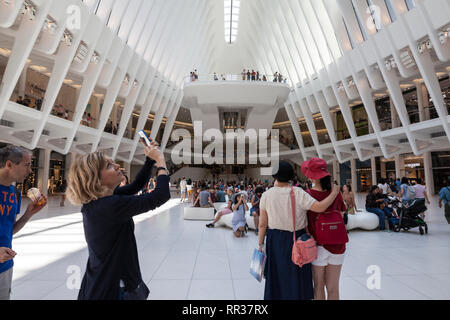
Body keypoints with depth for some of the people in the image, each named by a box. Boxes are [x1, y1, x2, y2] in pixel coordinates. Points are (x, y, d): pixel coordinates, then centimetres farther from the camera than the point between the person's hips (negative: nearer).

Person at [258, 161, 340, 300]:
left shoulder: (266, 195, -9)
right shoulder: (297, 193, -16)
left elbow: (262, 224, -6)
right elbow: (320, 207, -21)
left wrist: (260, 243, 5)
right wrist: (334, 193, -6)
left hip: (275, 241, 2)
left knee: (277, 276, 19)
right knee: (297, 278, 16)